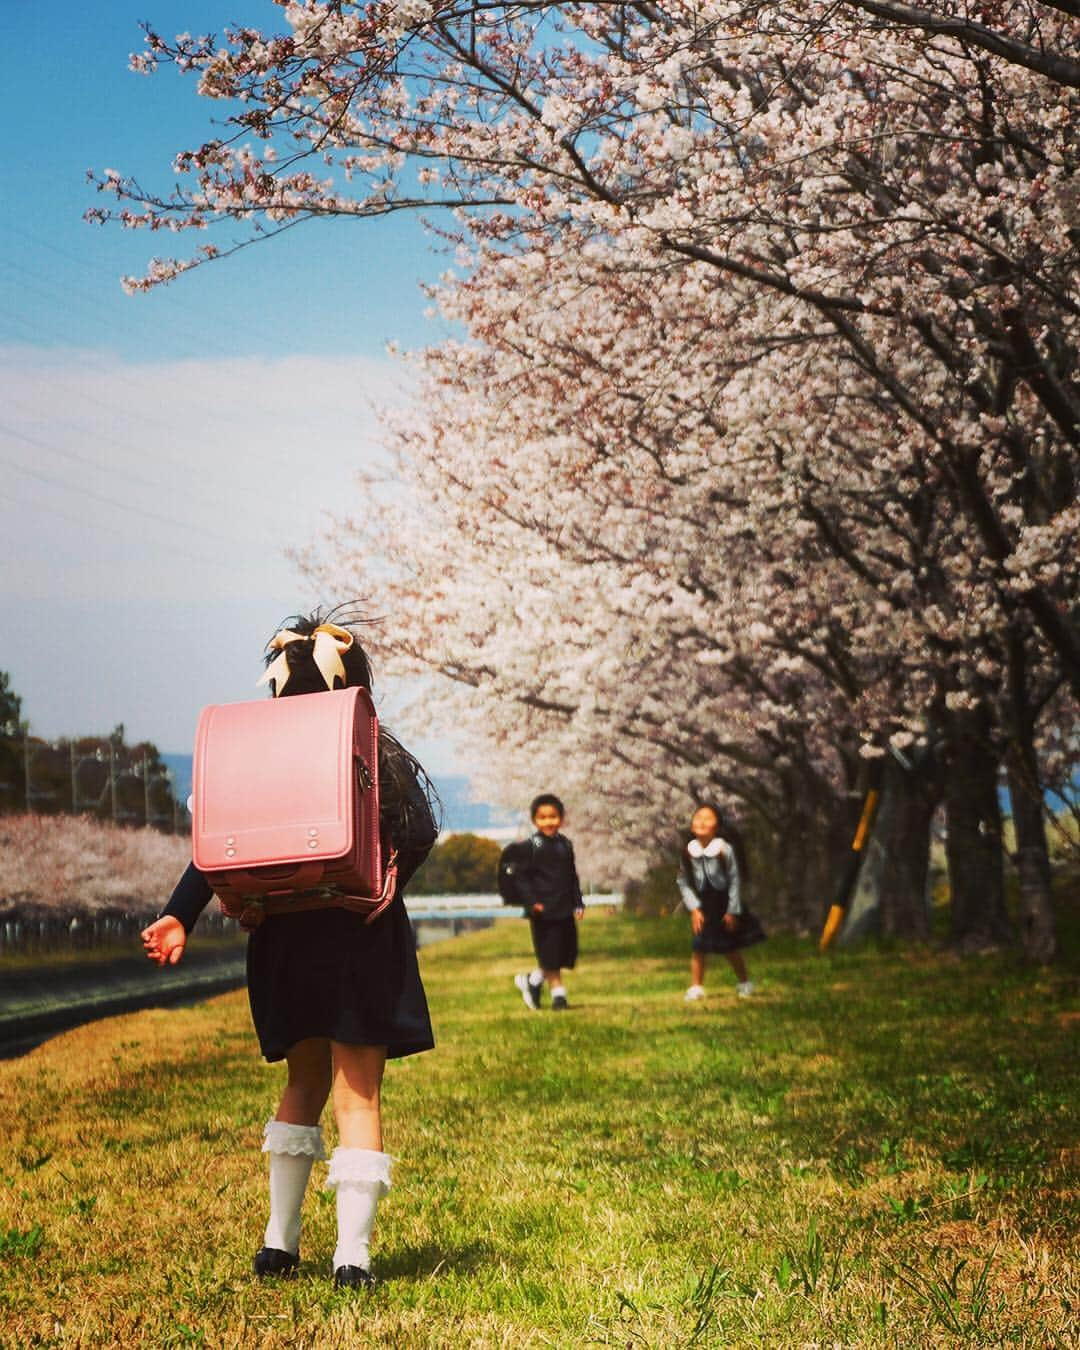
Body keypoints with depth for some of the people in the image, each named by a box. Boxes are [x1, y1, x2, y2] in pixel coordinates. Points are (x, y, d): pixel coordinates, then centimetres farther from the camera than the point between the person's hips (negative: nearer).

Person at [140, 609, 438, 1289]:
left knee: (305, 1086, 21)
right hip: (359, 943, -3)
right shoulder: (379, 755, -2)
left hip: (286, 944, 3)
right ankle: (352, 1253, -3)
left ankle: (280, 1240, 21)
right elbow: (421, 834, -13)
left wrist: (180, 916, -5)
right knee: (358, 1095, 3)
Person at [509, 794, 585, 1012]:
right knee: (549, 955, -2)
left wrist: (578, 904, 11)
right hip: (543, 910, -6)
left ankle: (532, 980, 27)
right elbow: (520, 877, -8)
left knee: (564, 953, 8)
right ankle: (558, 994, 9)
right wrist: (531, 902, -18)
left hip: (564, 910, 6)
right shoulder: (529, 847, -7)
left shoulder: (565, 845, 10)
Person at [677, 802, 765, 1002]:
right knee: (698, 947, -2)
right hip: (702, 906, 2)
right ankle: (696, 987, 10)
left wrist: (733, 911, -11)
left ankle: (744, 983, 26)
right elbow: (683, 882, -2)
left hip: (724, 903, -2)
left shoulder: (724, 850, -16)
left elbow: (735, 880, -11)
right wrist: (694, 908, -10)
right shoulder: (688, 852, -9)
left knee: (731, 947, 8)